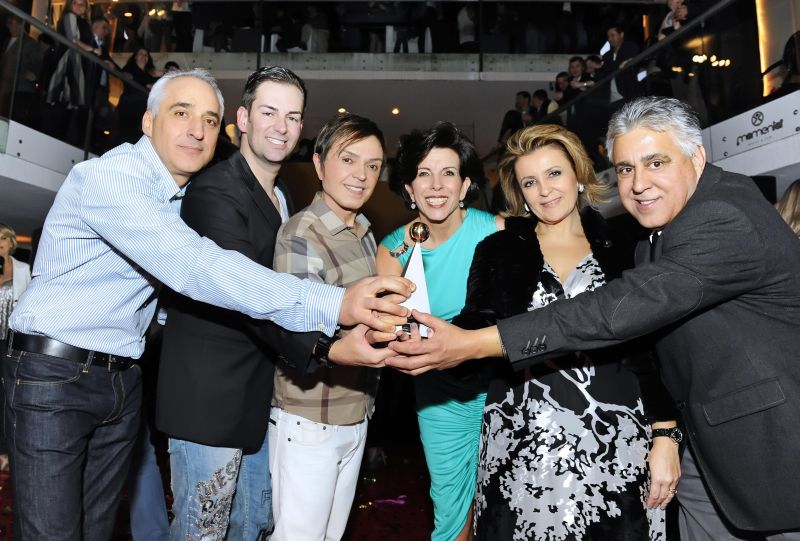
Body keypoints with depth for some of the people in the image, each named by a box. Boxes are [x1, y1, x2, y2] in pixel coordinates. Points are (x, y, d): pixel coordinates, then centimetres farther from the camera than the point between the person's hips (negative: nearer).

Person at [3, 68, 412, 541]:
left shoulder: (186, 195, 6)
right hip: (53, 376, -7)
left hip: (122, 378, 7)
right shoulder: (108, 177, -20)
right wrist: (332, 305, -43)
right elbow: (194, 268, -35)